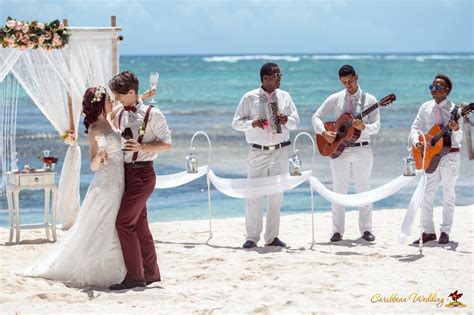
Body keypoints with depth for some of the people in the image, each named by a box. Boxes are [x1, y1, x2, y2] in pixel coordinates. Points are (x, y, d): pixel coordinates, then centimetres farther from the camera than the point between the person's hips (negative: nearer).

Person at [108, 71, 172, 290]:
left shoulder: (152, 114, -9)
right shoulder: (118, 113, 10)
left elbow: (167, 143, -8)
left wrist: (142, 147, -19)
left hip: (142, 173, -7)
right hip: (126, 172, 7)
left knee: (123, 222, -13)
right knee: (139, 224, 12)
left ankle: (134, 276, -7)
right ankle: (151, 273, 20)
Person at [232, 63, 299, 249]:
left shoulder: (285, 97, 7)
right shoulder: (249, 98, -2)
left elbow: (296, 122, 7)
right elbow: (236, 123, -1)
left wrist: (286, 120, -15)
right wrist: (252, 123, -19)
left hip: (280, 152, 3)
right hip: (258, 153, -3)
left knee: (277, 196, 6)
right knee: (254, 195, -3)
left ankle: (272, 237, 14)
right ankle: (252, 237, 4)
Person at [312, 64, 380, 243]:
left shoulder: (369, 100, 1)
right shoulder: (335, 99, 4)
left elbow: (376, 126, -5)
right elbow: (316, 117, 5)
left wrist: (363, 127, -25)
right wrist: (324, 133, -12)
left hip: (362, 150, -1)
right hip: (339, 149, 1)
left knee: (363, 190, 3)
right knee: (338, 191, 3)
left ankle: (366, 230, 9)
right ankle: (337, 231, 7)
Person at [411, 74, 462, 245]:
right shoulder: (426, 107, 3)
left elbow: (458, 138, -11)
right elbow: (415, 127, 8)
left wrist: (456, 129, -33)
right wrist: (416, 141, -11)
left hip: (450, 155, -4)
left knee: (448, 194, 4)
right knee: (426, 192, 1)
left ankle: (445, 232, 11)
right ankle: (428, 231, 9)